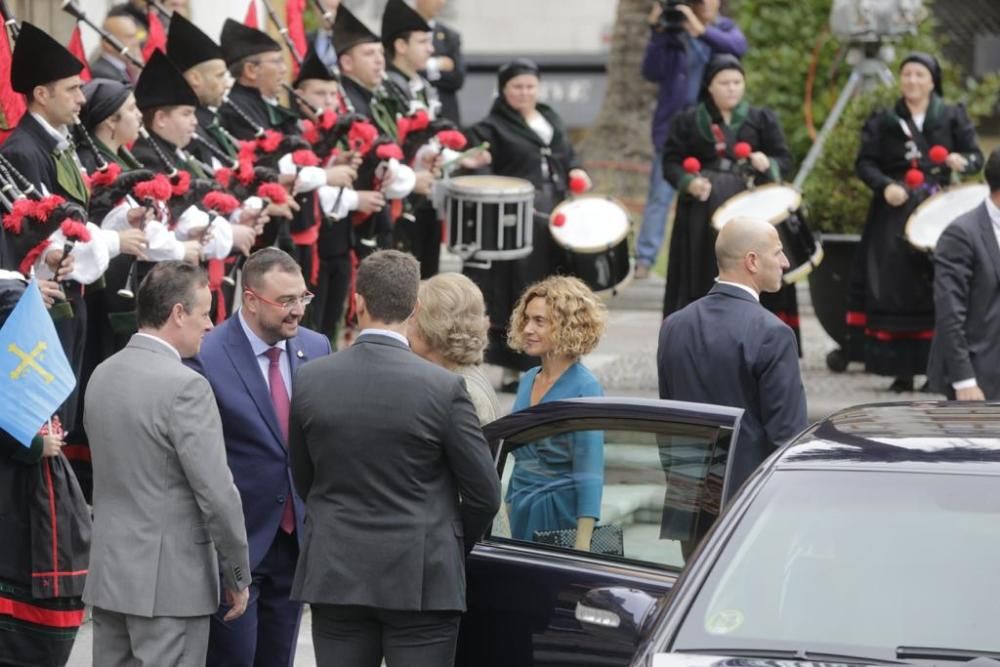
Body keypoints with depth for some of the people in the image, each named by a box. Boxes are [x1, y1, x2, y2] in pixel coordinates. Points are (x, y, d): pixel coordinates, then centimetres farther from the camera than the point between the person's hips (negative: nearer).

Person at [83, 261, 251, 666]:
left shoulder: (102, 375, 8)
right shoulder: (186, 387, -16)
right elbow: (216, 492, -16)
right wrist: (238, 577, -7)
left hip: (108, 572, 8)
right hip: (170, 580, -8)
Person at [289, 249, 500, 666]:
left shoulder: (310, 380, -2)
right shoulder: (443, 388, -11)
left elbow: (303, 480, 10)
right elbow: (485, 494, -5)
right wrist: (453, 546, 14)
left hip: (334, 575, 3)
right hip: (420, 581, -3)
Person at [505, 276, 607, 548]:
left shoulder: (584, 388, -12)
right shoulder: (528, 381, 10)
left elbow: (589, 474, -17)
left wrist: (582, 544, -22)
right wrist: (508, 510, 16)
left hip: (560, 515, -7)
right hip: (521, 516, 7)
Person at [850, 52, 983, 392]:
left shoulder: (952, 117, 9)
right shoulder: (883, 120, 9)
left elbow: (976, 156, 6)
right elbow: (864, 163, 4)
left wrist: (963, 161, -18)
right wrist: (885, 186, -15)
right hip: (895, 213, 0)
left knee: (937, 289, -7)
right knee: (895, 289, -6)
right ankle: (902, 370, -3)